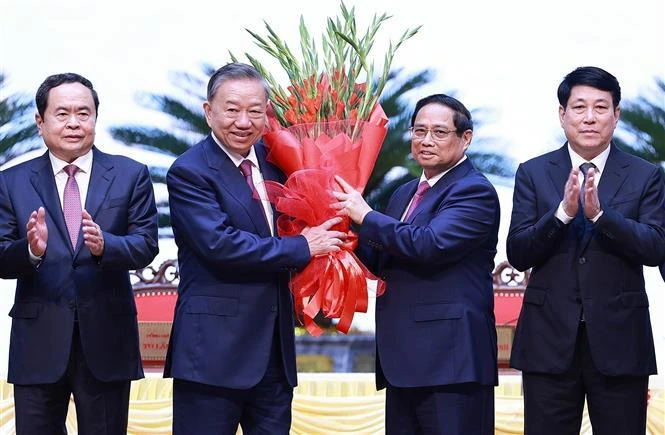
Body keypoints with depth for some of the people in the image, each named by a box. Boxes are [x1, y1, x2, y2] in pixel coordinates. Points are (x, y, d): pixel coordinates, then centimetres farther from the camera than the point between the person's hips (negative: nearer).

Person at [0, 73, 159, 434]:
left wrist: (105, 245, -26)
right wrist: (31, 250, -24)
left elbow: (146, 244, -5)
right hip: (38, 341, 0)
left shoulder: (131, 175, 3)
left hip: (106, 340, 0)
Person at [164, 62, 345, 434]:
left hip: (275, 347, 7)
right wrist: (302, 248, -14)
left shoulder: (274, 159, 11)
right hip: (214, 350, -7)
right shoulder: (189, 172, -10)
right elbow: (220, 243, -21)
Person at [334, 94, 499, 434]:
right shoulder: (404, 194, 20)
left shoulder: (475, 191, -8)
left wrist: (366, 217, -12)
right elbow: (384, 264, 22)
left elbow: (430, 244, -22)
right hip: (404, 358, 9)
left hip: (450, 359, -9)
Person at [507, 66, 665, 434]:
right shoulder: (533, 173, 6)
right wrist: (563, 212, -18)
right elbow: (517, 254, -3)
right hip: (549, 340, 1)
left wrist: (599, 213, -21)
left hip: (618, 340, 0)